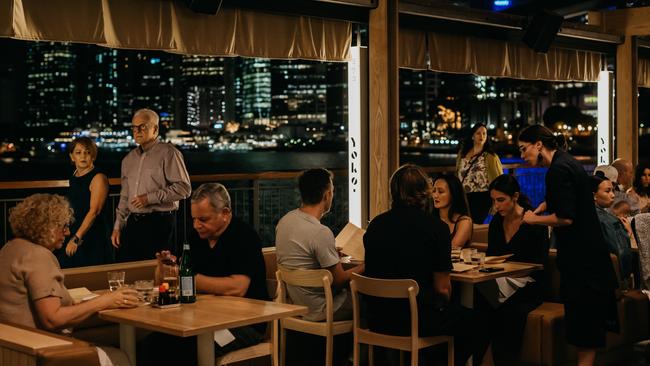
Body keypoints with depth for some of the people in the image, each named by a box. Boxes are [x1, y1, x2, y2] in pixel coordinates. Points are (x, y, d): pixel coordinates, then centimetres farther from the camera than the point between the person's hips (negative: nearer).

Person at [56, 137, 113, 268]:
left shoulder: (98, 178, -9)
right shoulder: (73, 179, 13)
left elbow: (94, 211, -18)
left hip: (93, 239, -7)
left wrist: (76, 238, -25)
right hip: (73, 235, 7)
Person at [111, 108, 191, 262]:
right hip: (132, 224, 6)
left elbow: (184, 188, -13)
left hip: (160, 224, -6)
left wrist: (151, 198, -15)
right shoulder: (129, 159, 17)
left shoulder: (168, 153, -5)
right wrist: (117, 227, 16)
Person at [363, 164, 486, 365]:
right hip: (417, 320, -6)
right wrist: (442, 306, 11)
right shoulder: (436, 227, -14)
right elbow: (442, 288, -12)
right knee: (473, 323, 22)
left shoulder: (376, 224, 0)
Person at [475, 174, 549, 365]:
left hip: (528, 286, -4)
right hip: (501, 283, 5)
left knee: (513, 311, -36)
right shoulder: (496, 222, 10)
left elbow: (539, 264, -11)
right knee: (480, 301, -29)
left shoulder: (534, 222, -8)